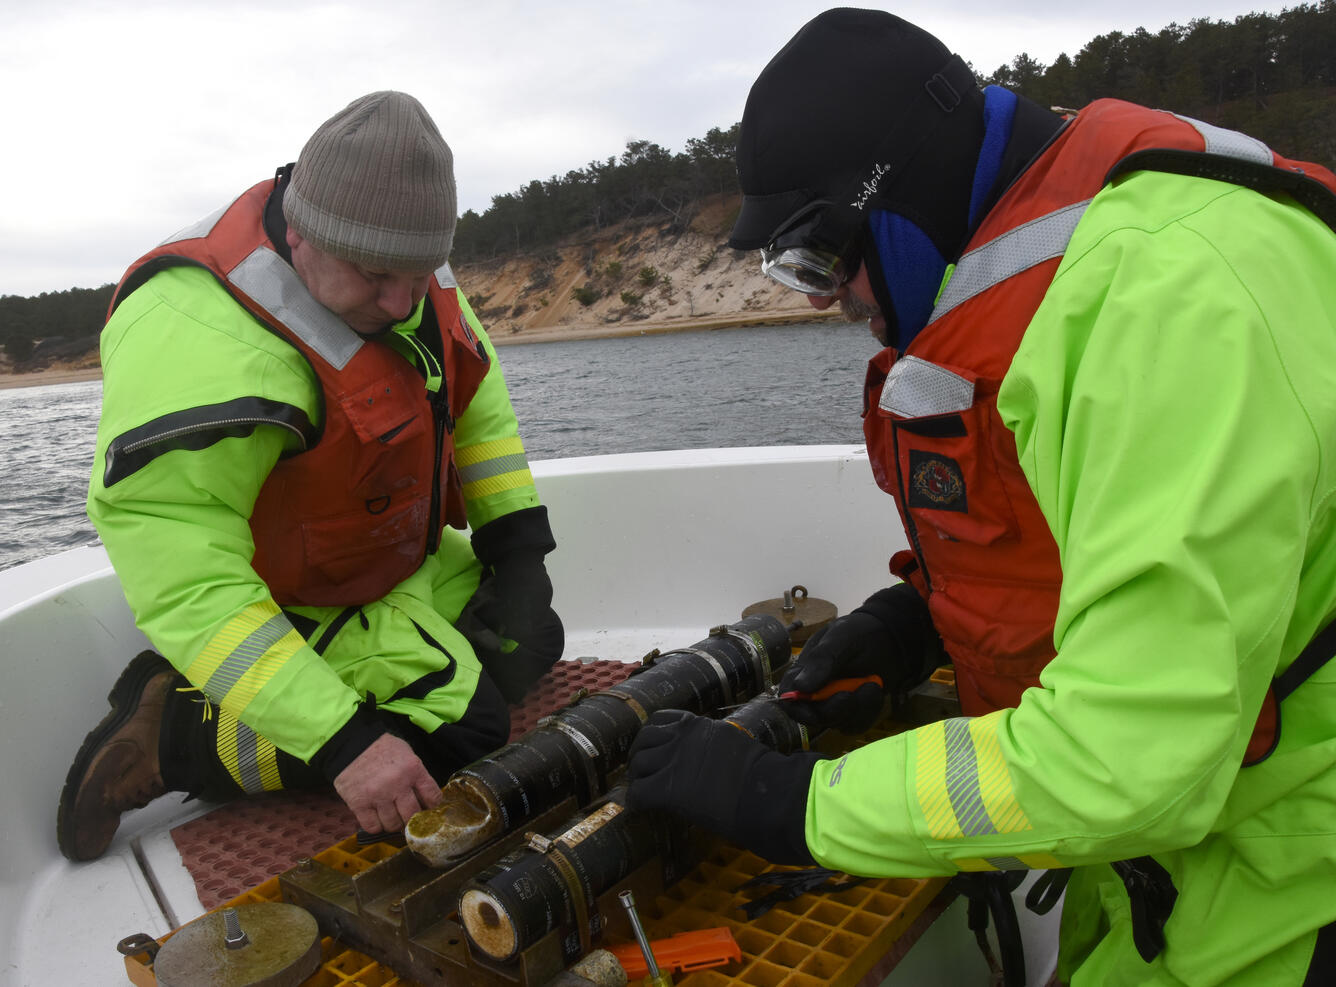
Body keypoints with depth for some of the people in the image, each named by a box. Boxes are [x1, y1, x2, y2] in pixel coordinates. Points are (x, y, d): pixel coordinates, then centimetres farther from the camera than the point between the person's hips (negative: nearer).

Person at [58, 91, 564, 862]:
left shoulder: (395, 257, -10)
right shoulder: (199, 344, -35)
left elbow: (475, 389, 3)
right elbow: (188, 587, -36)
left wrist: (519, 545, -3)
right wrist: (339, 741, -39)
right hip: (278, 598, -8)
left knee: (530, 644, 14)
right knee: (461, 729, -19)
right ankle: (173, 728, -6)